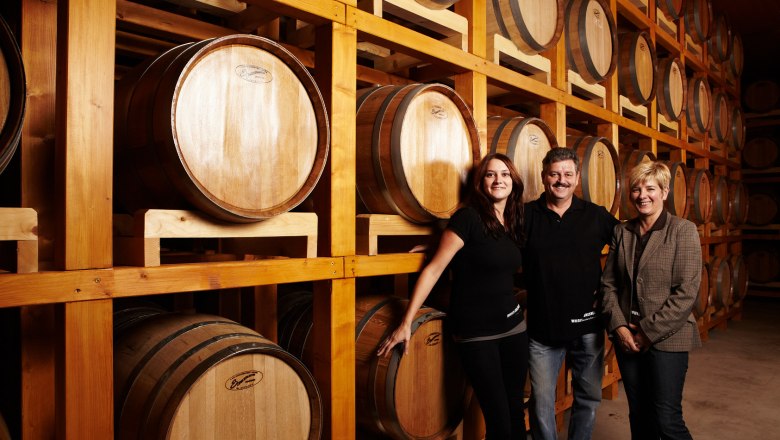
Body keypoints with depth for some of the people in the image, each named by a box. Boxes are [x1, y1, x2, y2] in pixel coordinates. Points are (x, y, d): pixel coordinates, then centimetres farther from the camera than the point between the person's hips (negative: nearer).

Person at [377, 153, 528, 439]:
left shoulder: (514, 222, 7)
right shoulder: (468, 217, -13)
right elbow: (434, 269, -16)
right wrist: (406, 322, -18)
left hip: (514, 327, 6)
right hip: (475, 333, -6)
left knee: (515, 410, 13)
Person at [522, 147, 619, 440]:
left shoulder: (597, 216, 1)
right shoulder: (525, 215, -3)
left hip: (588, 325, 2)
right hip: (542, 328, -2)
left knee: (589, 398, 17)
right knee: (541, 404, 7)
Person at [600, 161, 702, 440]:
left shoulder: (683, 230, -6)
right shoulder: (621, 232, 7)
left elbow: (686, 292, -12)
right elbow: (609, 283, 6)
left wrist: (649, 331, -14)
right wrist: (618, 325, -7)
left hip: (667, 338, -4)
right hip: (627, 337, 4)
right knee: (638, 415, 15)